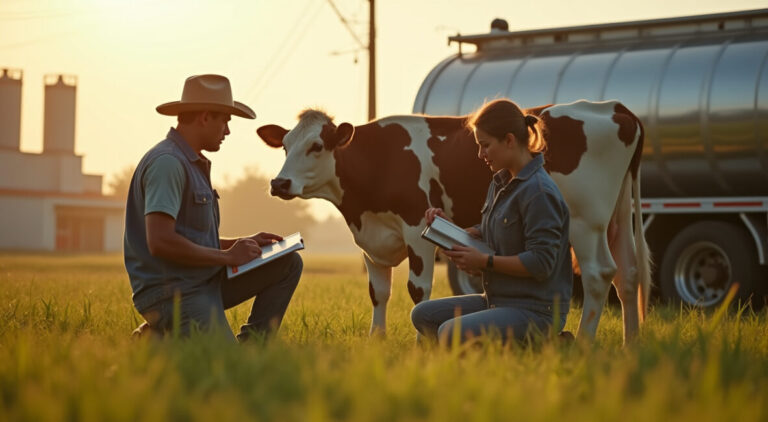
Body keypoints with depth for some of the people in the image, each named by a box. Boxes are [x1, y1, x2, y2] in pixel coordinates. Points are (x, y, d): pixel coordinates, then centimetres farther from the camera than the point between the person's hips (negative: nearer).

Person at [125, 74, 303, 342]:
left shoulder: (194, 164, 19)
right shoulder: (167, 162, -15)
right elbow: (160, 241, -25)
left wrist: (244, 243, 13)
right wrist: (227, 256, -15)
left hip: (207, 282, 10)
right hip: (172, 292, -10)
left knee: (288, 263, 8)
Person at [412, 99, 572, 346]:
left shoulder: (538, 192, -18)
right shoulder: (500, 183, 12)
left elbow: (541, 263, -22)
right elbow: (485, 235, 20)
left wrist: (484, 261, -16)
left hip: (535, 309, -10)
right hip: (497, 299, 10)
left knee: (451, 333, -28)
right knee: (423, 315, 7)